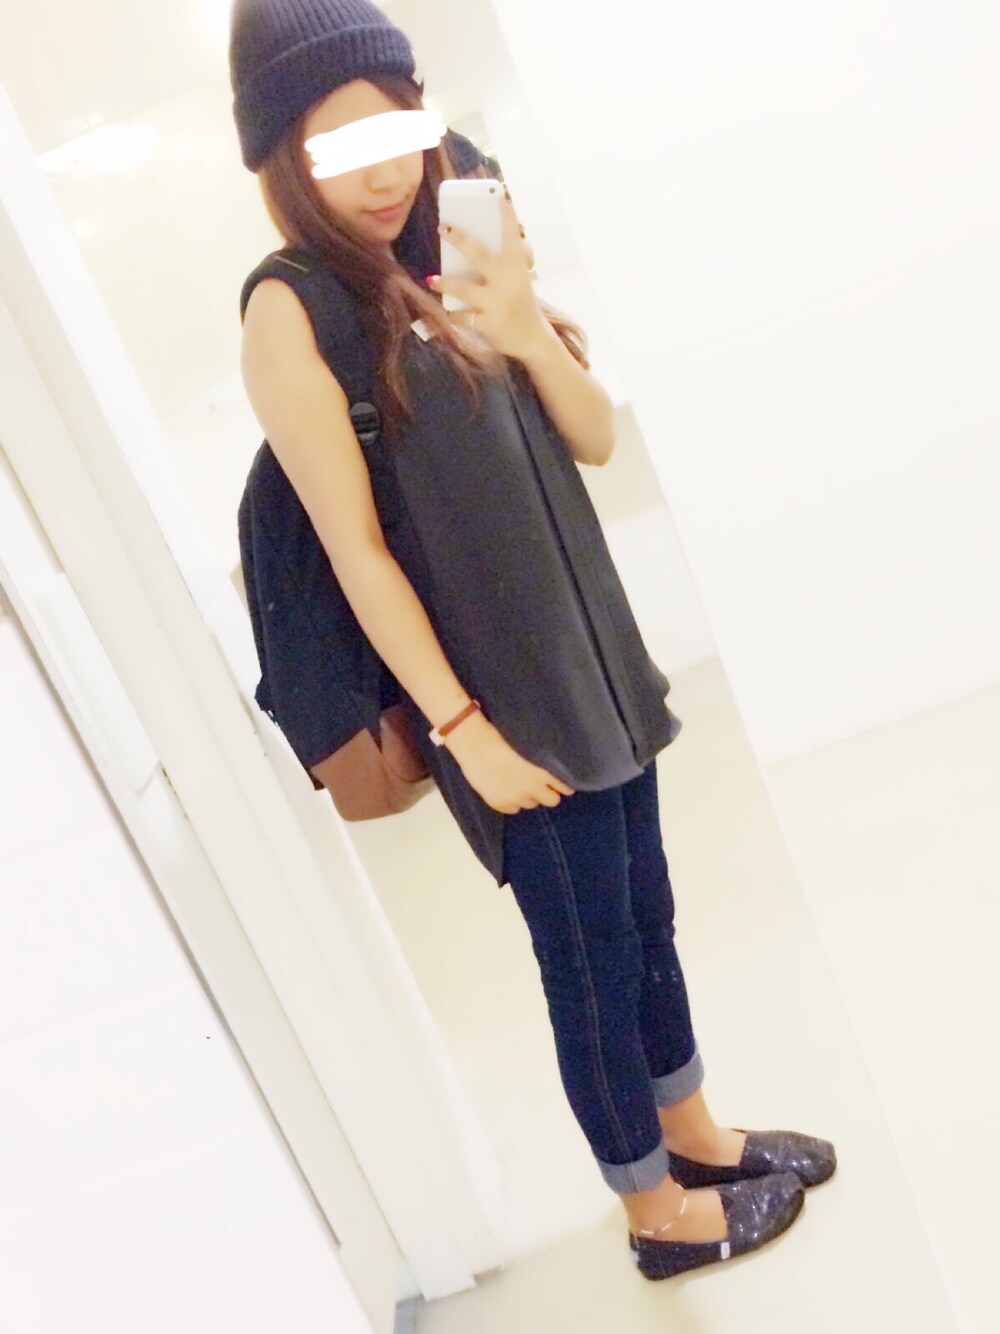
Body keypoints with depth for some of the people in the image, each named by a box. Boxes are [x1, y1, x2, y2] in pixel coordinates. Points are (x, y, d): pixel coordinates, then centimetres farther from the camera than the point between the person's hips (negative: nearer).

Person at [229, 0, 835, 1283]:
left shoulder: (449, 264, 8)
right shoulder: (293, 312, -11)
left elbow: (595, 441, 6)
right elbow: (353, 547, -15)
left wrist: (526, 331, -12)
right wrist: (462, 727, -16)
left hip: (594, 660, 7)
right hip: (498, 694, -6)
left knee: (647, 920, 19)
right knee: (592, 962, 8)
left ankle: (697, 1134, 43)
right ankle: (659, 1212, 33)